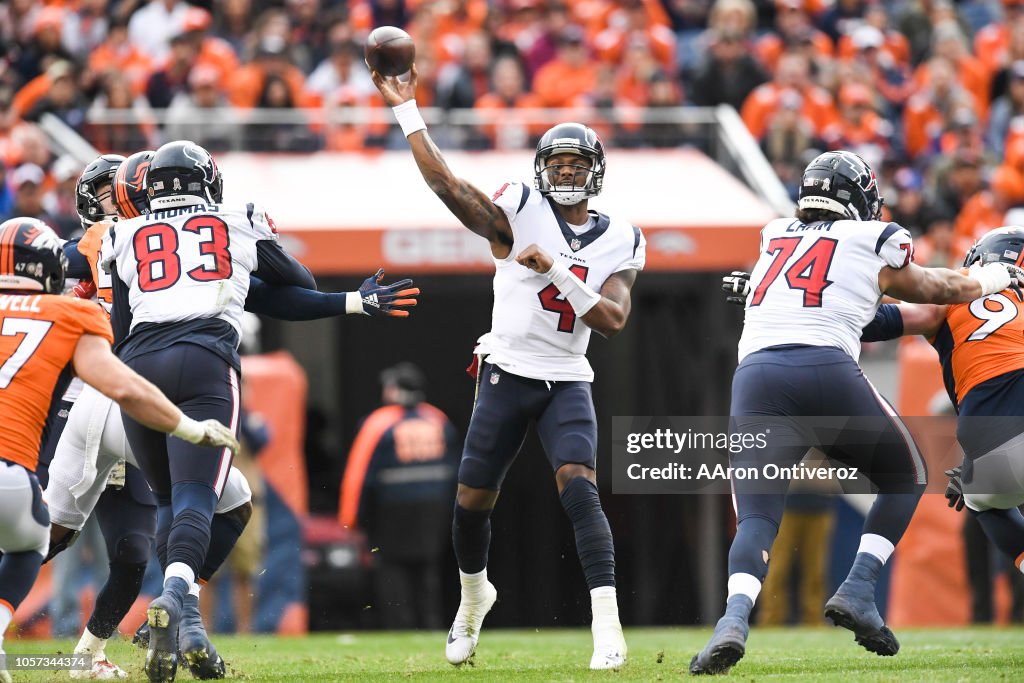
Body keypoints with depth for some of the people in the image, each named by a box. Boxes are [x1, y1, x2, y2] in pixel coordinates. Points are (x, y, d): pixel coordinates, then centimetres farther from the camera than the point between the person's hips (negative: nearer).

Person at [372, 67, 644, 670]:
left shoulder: (620, 243, 5)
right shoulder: (518, 211, -2)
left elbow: (613, 320, -7)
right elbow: (446, 184, -14)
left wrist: (556, 271, -17)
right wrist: (407, 111, -20)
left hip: (568, 382, 0)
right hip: (507, 374, 0)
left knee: (579, 489, -20)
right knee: (473, 501, 7)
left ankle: (607, 627, -25)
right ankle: (473, 597, 38)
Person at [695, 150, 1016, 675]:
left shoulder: (773, 237, 27)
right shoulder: (874, 245, 17)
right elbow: (937, 289, 35)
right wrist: (992, 278, 55)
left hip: (755, 374, 2)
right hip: (828, 371, -2)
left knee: (756, 517, -2)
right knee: (904, 478, 22)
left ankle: (735, 618, -30)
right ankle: (857, 591, 4)